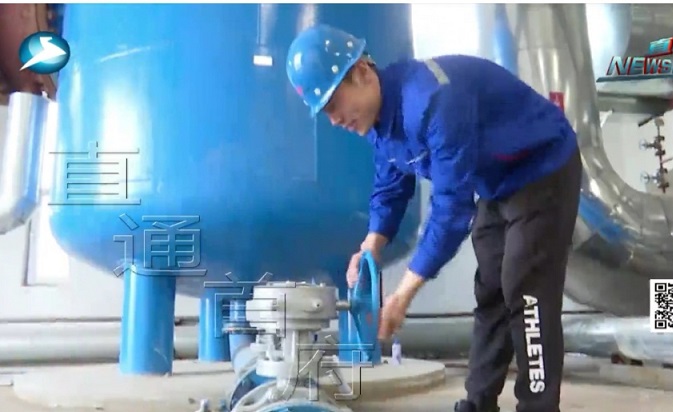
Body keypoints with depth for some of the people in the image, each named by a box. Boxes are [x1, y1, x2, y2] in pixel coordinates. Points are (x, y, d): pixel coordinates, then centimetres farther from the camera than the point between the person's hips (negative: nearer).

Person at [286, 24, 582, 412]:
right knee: (490, 295, 12)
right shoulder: (379, 116, -6)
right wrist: (370, 249, -13)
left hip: (544, 171, -9)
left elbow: (453, 204, -36)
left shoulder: (432, 100, -36)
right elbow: (391, 189, 5)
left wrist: (404, 294, -33)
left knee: (526, 296, -12)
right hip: (498, 185, 9)